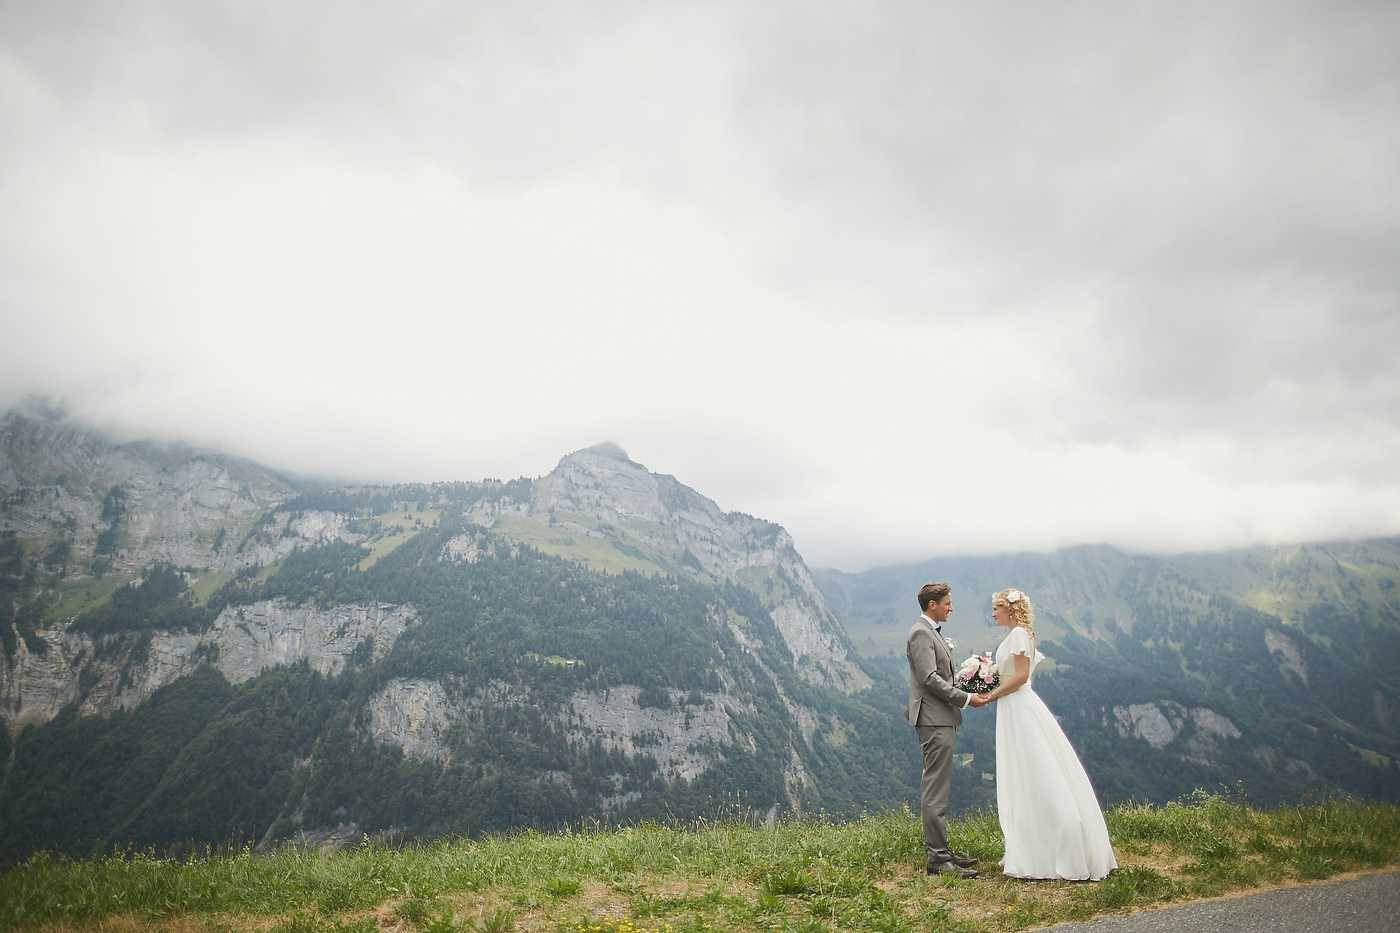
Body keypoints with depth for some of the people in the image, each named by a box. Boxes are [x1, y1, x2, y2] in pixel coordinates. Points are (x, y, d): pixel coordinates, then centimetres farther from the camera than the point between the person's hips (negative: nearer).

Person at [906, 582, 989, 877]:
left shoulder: (933, 632, 18)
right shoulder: (921, 634, -14)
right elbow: (929, 678, -21)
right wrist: (966, 698, -16)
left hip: (940, 719, 11)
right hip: (934, 720, -11)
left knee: (936, 787, 14)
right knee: (936, 790, -8)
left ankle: (938, 850, 21)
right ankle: (938, 858, -5)